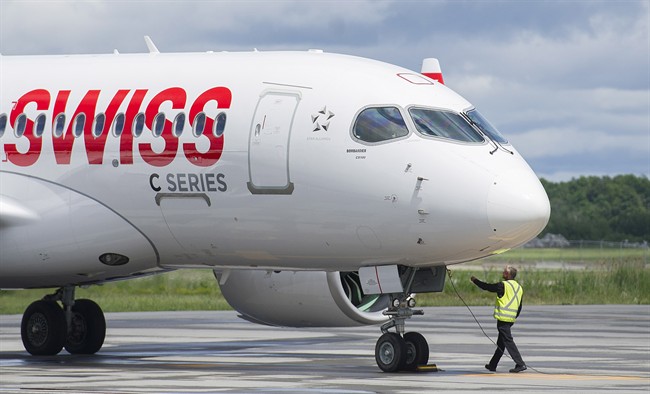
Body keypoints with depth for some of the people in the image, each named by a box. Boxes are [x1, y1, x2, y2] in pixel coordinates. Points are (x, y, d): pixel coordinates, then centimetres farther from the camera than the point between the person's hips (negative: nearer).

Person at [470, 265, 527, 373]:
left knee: (508, 342, -9)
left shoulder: (503, 286, -11)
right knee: (501, 343, 16)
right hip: (511, 319, 8)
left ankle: (520, 364, -16)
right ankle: (492, 365, 26)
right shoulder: (519, 287, 13)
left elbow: (487, 286, -3)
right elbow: (519, 307, 15)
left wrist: (475, 280, 12)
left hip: (503, 318, -8)